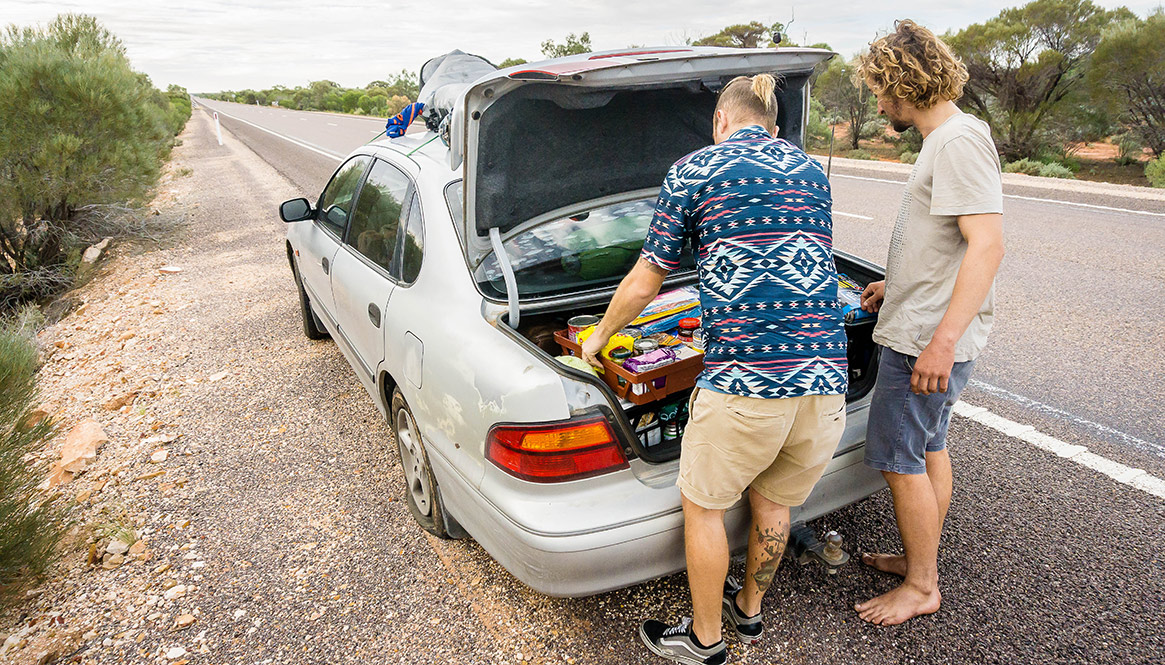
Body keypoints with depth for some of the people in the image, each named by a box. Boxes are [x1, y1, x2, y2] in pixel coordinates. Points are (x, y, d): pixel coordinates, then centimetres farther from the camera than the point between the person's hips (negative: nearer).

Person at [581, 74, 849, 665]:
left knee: (703, 507, 16)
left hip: (744, 380, -6)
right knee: (772, 502, 25)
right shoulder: (812, 171, 19)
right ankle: (748, 608, 46)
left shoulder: (694, 170, 4)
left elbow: (642, 286, 6)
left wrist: (598, 338, 24)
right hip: (826, 379, 6)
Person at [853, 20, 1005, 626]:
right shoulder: (945, 139, 14)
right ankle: (920, 560, 35)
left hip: (927, 341, -11)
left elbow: (987, 244, -26)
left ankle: (920, 588, 16)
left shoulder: (959, 139, -17)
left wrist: (942, 339, -30)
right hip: (929, 332, 11)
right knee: (929, 448, 19)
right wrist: (895, 287, 26)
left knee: (899, 458, -1)